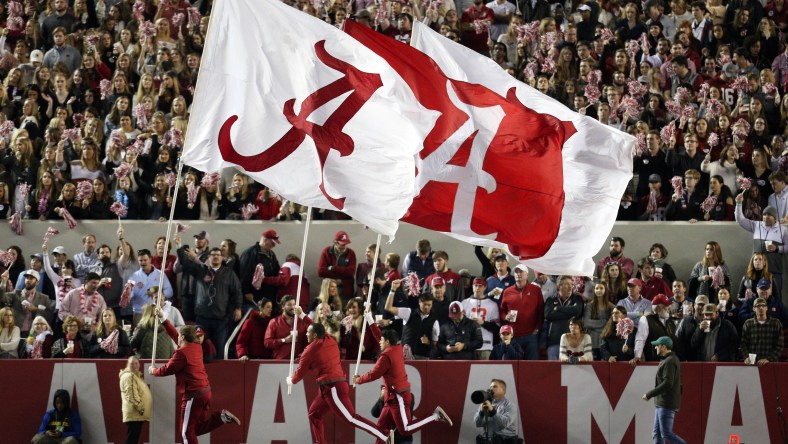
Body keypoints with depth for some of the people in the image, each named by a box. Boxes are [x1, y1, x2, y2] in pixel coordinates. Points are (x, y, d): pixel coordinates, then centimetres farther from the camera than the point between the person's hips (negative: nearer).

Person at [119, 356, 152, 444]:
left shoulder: (136, 376, 23)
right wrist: (140, 408, -24)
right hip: (134, 413, -11)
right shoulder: (128, 376, -10)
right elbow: (131, 395, -19)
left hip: (138, 414, 11)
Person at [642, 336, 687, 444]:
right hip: (661, 403, 11)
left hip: (667, 405, -11)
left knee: (667, 434, -10)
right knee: (656, 434, 9)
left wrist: (649, 394, -19)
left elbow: (667, 384, -24)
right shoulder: (667, 360, 17)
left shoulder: (669, 362, -16)